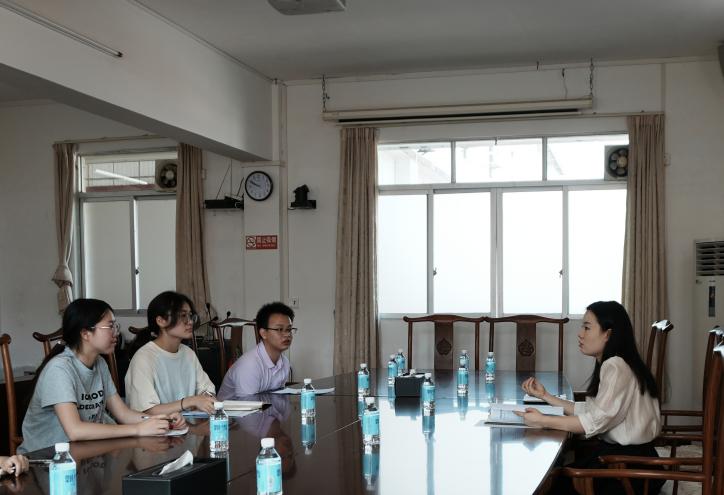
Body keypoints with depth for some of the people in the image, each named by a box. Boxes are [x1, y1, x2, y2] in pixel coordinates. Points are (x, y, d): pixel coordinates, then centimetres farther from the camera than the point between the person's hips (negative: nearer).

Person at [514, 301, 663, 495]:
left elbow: (597, 421, -23)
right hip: (619, 452, 8)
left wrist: (543, 421, -21)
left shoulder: (616, 367, -20)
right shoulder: (609, 365, 11)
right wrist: (545, 396, 6)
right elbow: (588, 411, 6)